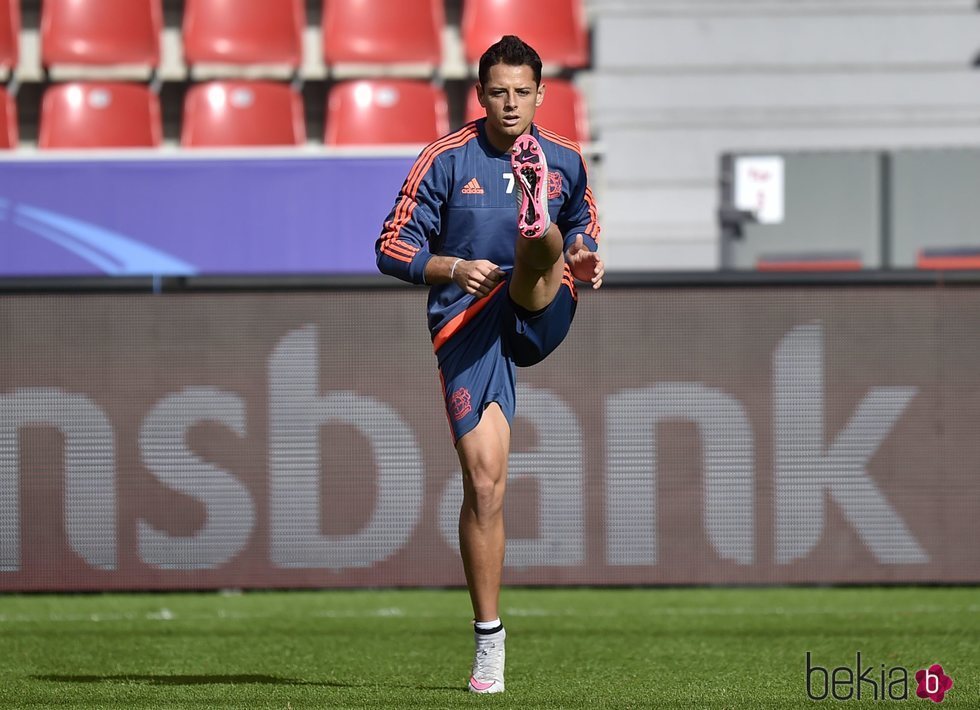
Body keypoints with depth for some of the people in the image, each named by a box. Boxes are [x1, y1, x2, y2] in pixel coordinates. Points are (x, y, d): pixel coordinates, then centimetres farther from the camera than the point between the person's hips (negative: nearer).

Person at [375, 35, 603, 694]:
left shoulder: (564, 161, 7)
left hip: (539, 316, 3)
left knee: (543, 246, -28)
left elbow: (584, 225, 25)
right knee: (485, 480, -7)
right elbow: (393, 248, -1)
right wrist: (453, 269, -19)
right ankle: (489, 642, 0)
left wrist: (582, 258, 1)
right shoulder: (446, 160, -2)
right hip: (468, 324, -2)